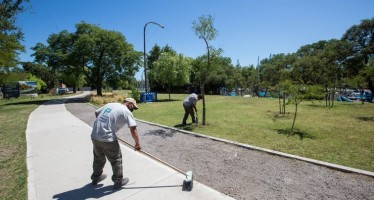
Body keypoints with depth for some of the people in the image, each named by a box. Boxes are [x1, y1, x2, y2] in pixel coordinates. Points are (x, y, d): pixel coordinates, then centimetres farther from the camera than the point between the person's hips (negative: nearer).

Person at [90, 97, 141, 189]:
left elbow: (96, 112, 22)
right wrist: (137, 143, -3)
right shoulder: (126, 111, -7)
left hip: (94, 136, 7)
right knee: (116, 160, 14)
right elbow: (133, 129, -14)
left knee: (98, 158, 28)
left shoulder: (110, 104, 13)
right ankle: (118, 181, 29)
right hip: (107, 139, -7)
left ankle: (96, 177, 49)